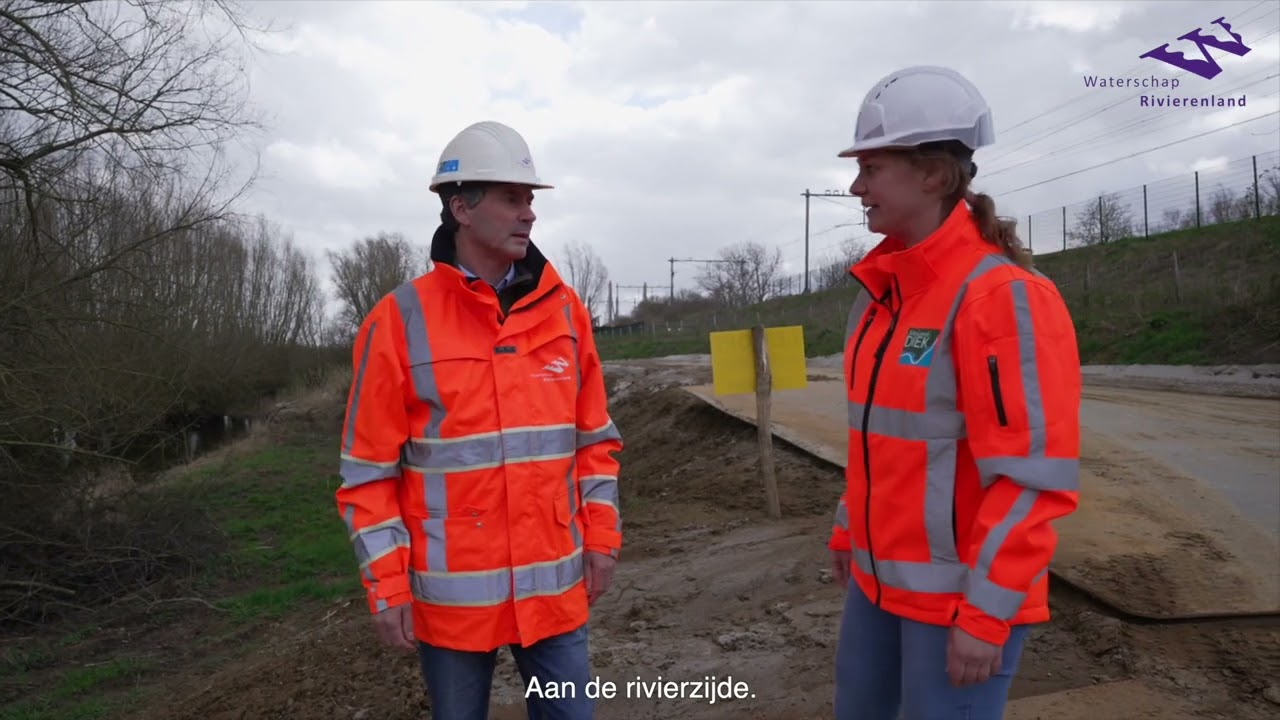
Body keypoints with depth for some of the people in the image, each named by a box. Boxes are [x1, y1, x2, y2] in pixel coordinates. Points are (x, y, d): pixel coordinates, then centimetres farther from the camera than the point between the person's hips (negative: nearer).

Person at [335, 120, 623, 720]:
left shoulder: (563, 309, 2)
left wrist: (601, 537, 4)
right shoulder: (401, 321, -8)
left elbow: (594, 437, 8)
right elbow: (369, 467, -6)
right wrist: (386, 584, -8)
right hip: (451, 590, -2)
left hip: (553, 583, 3)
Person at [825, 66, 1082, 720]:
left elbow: (1034, 474, -21)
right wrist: (848, 531, 19)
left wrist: (983, 612, -19)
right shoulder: (881, 292, 6)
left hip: (962, 591, -8)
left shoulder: (1002, 295, -19)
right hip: (882, 577, 8)